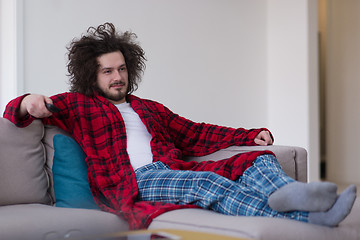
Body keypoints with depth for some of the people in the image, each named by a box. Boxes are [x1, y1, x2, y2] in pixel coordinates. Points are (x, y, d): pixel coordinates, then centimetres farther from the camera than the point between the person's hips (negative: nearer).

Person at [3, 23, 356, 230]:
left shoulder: (150, 108, 33)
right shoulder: (78, 105, 18)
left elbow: (194, 134, 30)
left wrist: (251, 135, 19)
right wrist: (29, 102, -16)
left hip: (172, 171, 7)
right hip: (128, 182, -6)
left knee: (259, 159, -14)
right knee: (205, 181, -36)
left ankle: (293, 197, -47)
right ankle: (299, 218, -56)